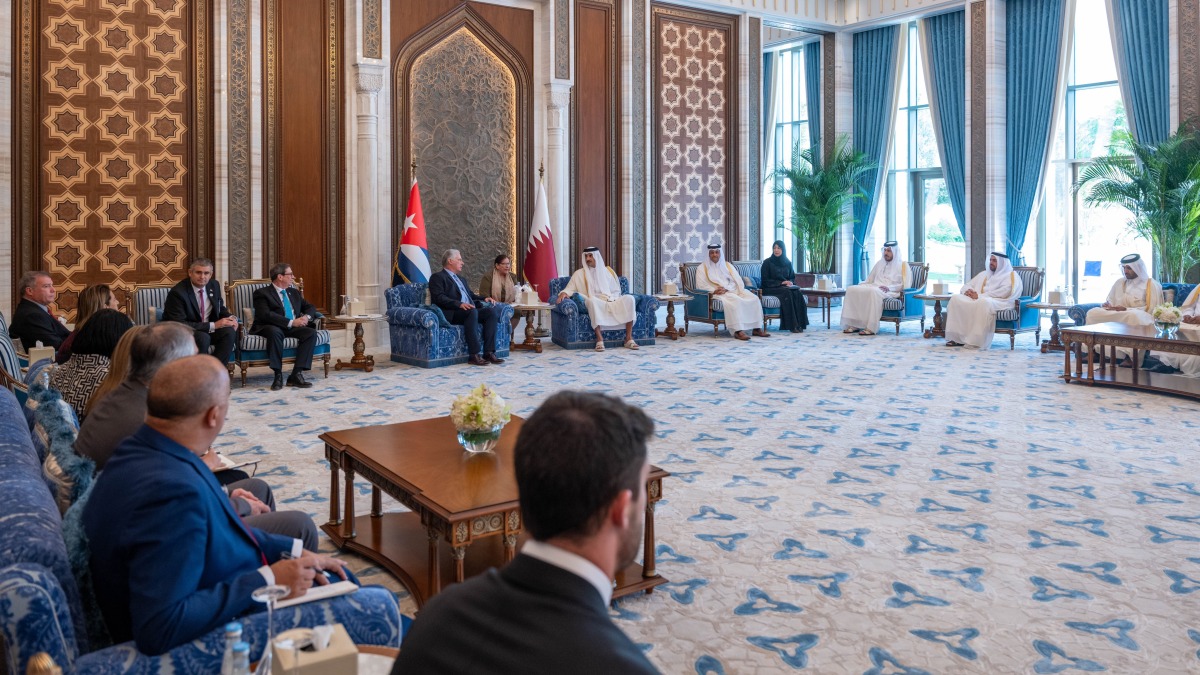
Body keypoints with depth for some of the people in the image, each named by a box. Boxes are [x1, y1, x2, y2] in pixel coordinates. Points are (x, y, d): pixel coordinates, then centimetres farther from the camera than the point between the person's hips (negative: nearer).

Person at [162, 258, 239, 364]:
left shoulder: (214, 285, 0)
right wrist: (213, 325, -28)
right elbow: (179, 324, -25)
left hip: (207, 330, 6)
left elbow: (220, 308, 15)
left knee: (229, 332, -23)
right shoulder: (177, 292, -20)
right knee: (203, 338, -35)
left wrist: (232, 318, -9)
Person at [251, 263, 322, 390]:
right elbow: (266, 314, -15)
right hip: (272, 328, -5)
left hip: (293, 328, 6)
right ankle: (278, 375, -30)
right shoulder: (262, 293, 0)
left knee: (311, 332, -24)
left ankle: (296, 374, -27)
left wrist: (307, 317, -5)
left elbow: (310, 307, 21)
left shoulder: (294, 292, 21)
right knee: (275, 331, -39)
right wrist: (291, 322, -22)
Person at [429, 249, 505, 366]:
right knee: (472, 311, -36)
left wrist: (484, 298, 11)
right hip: (451, 314, -8)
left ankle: (489, 352, -22)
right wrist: (459, 304, -25)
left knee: (490, 310, -17)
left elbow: (471, 296, 33)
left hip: (470, 311, 8)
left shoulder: (460, 279, 32)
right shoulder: (437, 277, 5)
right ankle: (474, 355, -36)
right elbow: (439, 298, -11)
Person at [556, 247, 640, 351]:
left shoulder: (607, 271, 18)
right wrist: (563, 293, -15)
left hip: (611, 303, 3)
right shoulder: (579, 274, 13)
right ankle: (599, 339, -42)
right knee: (592, 300, -40)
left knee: (629, 298, -27)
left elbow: (616, 291, 20)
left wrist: (610, 298, -2)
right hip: (595, 305, -3)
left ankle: (629, 338, -29)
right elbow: (569, 289, 9)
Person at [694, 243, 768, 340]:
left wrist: (727, 289, -11)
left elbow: (738, 282, 9)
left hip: (734, 291, 5)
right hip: (717, 295, -5)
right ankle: (738, 331, -44)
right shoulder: (702, 268, 11)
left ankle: (757, 328, -23)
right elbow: (701, 286, -1)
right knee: (735, 301, -37)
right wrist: (714, 291, -19)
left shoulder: (728, 265, 21)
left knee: (754, 299, -21)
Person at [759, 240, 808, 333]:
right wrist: (781, 283, -15)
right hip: (770, 289, -4)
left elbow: (793, 277, 17)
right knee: (787, 292, -34)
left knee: (797, 292, -28)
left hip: (786, 287, 4)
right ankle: (792, 325, -35)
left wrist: (790, 282, -8)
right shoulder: (767, 262, 0)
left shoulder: (787, 263, 14)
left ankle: (799, 324, -32)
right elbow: (765, 280, -6)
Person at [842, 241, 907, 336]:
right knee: (851, 289, -19)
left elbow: (904, 285, -5)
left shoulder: (901, 265, 4)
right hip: (874, 287, 7)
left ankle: (871, 328, -43)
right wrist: (861, 284, 8)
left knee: (874, 292, -41)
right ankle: (854, 325, -25)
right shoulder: (880, 263, 24)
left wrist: (889, 287, -21)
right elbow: (870, 279, 27)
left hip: (890, 292, -7)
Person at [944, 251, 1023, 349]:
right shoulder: (984, 274, 27)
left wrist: (980, 296, -17)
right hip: (977, 300, 7)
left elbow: (1005, 292, -14)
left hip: (998, 302, -7)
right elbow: (967, 285, 26)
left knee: (983, 302, -41)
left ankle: (977, 341, -41)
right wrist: (968, 290, -2)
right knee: (956, 299, -18)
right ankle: (957, 337, -24)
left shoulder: (1011, 276, 6)